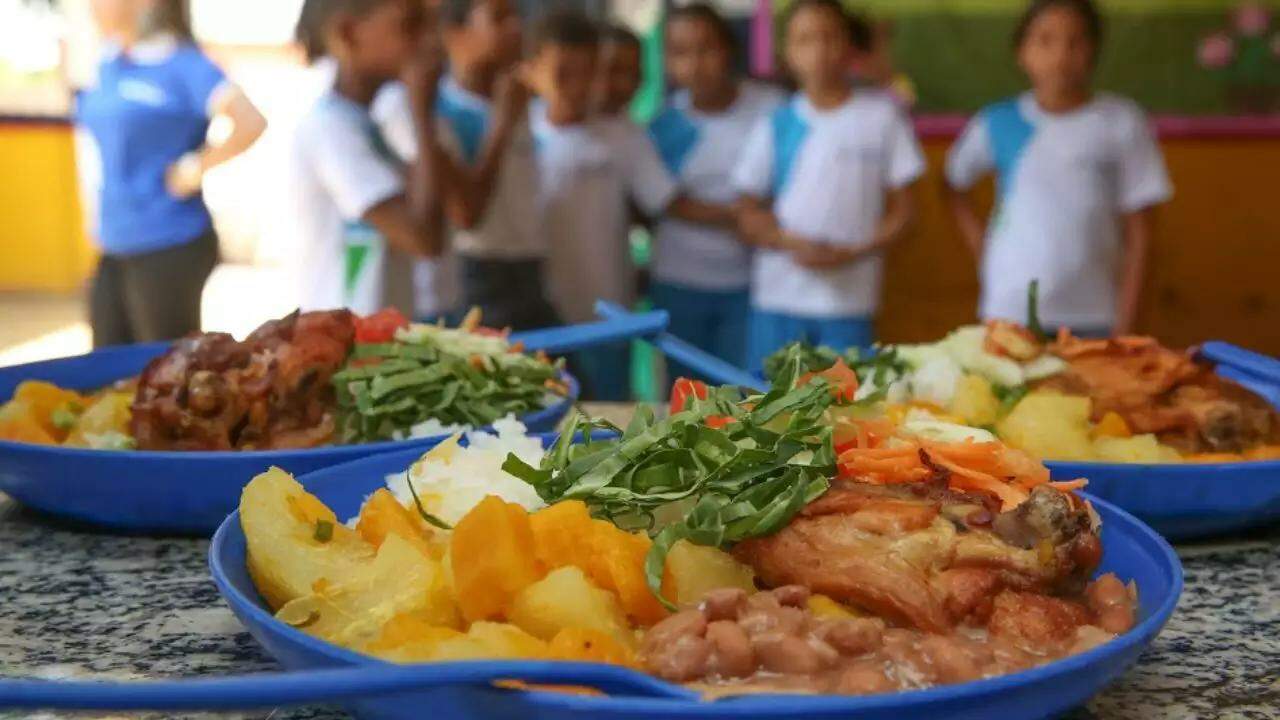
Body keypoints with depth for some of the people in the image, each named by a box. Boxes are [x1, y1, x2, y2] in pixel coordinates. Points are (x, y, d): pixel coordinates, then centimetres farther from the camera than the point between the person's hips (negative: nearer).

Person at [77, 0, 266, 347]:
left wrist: (195, 169, -18)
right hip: (114, 247, 8)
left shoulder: (183, 65, -14)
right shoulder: (109, 64, 9)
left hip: (170, 249, -8)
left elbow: (251, 122, -27)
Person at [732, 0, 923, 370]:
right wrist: (792, 242, -13)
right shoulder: (775, 126, 5)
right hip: (778, 298, 2)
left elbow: (901, 209, 3)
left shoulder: (882, 115, 1)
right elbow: (749, 214, 7)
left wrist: (853, 253, -13)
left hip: (850, 301, -1)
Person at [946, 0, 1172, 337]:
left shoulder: (1121, 123, -3)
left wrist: (1125, 322, -5)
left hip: (1093, 318, -1)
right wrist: (984, 248, 4)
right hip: (1010, 313, 1)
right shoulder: (998, 124, 0)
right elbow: (955, 184, 17)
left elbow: (1137, 231, -1)